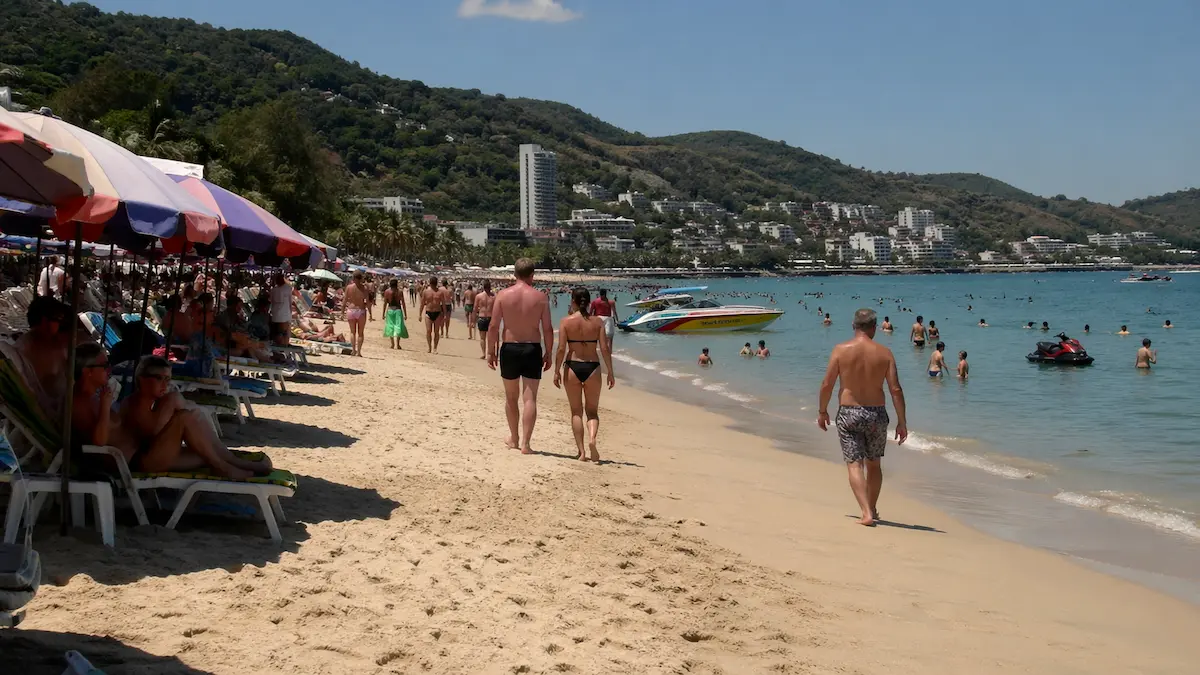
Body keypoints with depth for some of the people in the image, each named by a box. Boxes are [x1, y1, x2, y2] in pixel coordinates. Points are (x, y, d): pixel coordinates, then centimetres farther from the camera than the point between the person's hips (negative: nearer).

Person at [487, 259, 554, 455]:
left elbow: (494, 326, -5)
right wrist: (548, 353, 7)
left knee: (511, 398, 17)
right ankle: (525, 444, -6)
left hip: (509, 349, 1)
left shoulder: (503, 295, -5)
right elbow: (547, 329, -4)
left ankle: (514, 439, 31)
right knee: (530, 399, 1)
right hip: (532, 350, -1)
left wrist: (491, 351, 4)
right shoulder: (540, 297, -4)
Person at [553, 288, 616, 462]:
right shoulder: (597, 321, 0)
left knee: (576, 411, 11)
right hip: (592, 367, 1)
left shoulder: (566, 321, -4)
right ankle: (592, 438, -16)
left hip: (572, 367, -1)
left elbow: (561, 349, -8)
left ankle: (581, 451, 6)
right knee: (592, 411, 12)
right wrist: (610, 372, 2)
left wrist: (557, 371, 0)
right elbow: (605, 349, -4)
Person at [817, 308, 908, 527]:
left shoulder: (841, 350, -7)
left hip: (848, 413, -2)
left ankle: (866, 513, -14)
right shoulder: (884, 353, -4)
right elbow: (896, 390, -6)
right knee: (874, 464, 19)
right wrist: (902, 422, 1)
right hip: (876, 413, 2)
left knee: (854, 464, 0)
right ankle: (872, 509, 32)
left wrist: (822, 411, 9)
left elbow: (827, 384, -6)